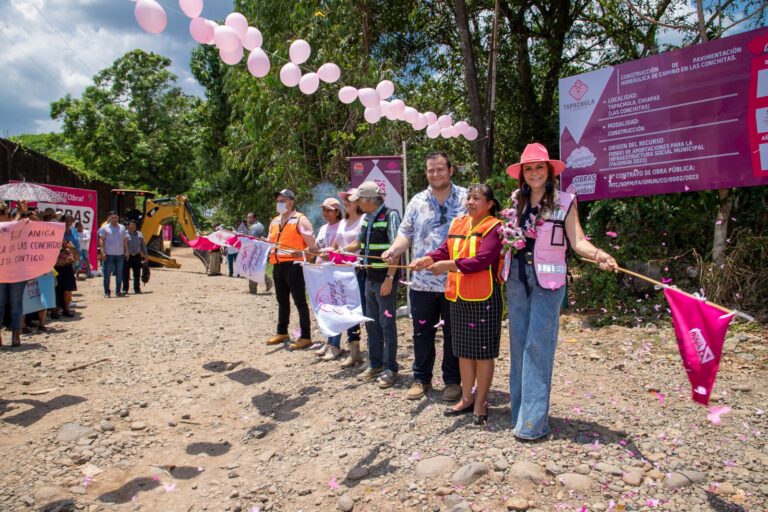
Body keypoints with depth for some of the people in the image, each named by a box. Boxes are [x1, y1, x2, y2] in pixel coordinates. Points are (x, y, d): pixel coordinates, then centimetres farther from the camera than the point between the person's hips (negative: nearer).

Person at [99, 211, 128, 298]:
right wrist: (102, 251, -12)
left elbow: (125, 240, 16)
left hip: (120, 254, 4)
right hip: (109, 254, -4)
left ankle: (118, 291, 16)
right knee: (107, 274, 0)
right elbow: (101, 240, -2)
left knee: (119, 274, 8)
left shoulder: (122, 227, 13)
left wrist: (126, 250, 10)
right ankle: (106, 292, 6)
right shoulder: (104, 228, 2)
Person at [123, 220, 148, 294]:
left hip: (137, 257, 3)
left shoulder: (139, 234, 12)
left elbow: (143, 246, 16)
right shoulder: (125, 234, 0)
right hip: (127, 257, -3)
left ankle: (137, 289, 15)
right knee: (126, 274, 0)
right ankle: (125, 289, 7)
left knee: (137, 274, 7)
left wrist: (145, 256, 12)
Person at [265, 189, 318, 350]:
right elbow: (270, 242, 26)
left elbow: (313, 246, -11)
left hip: (293, 264, -8)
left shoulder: (300, 220, -6)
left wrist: (302, 253, -28)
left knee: (299, 301, -5)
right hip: (277, 265, 8)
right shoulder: (274, 222, 17)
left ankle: (305, 337, 0)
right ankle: (282, 332, 30)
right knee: (282, 300, 17)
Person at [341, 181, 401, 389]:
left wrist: (389, 278, -21)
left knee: (387, 324, 0)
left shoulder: (390, 215, -13)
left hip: (386, 279, -8)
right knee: (371, 323, 13)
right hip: (370, 278, 8)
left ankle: (390, 368, 11)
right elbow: (358, 244, 18)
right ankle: (375, 365, 26)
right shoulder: (367, 218, 10)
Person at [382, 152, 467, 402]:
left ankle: (452, 380, 24)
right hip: (422, 281, 3)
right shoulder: (417, 202, 9)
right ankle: (421, 379, 26)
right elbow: (406, 233, 9)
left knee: (453, 333, 9)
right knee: (422, 332, 11)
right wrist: (394, 250, -11)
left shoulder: (466, 198, 0)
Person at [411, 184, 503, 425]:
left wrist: (449, 265, -24)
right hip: (458, 298, 7)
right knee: (464, 350, 15)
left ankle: (480, 402, 18)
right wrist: (427, 259, -12)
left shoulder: (494, 227, -9)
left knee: (483, 352, 5)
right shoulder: (458, 224, 12)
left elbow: (482, 260, -21)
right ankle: (467, 398, 29)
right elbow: (445, 250, 7)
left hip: (484, 298, -7)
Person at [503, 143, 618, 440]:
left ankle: (533, 421, 1)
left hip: (547, 281, -5)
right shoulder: (516, 202, 8)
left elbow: (577, 240, -14)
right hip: (516, 278, 5)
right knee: (518, 344, 8)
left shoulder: (564, 202, -5)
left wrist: (598, 254, -29)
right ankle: (520, 412, 20)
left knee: (538, 346, -5)